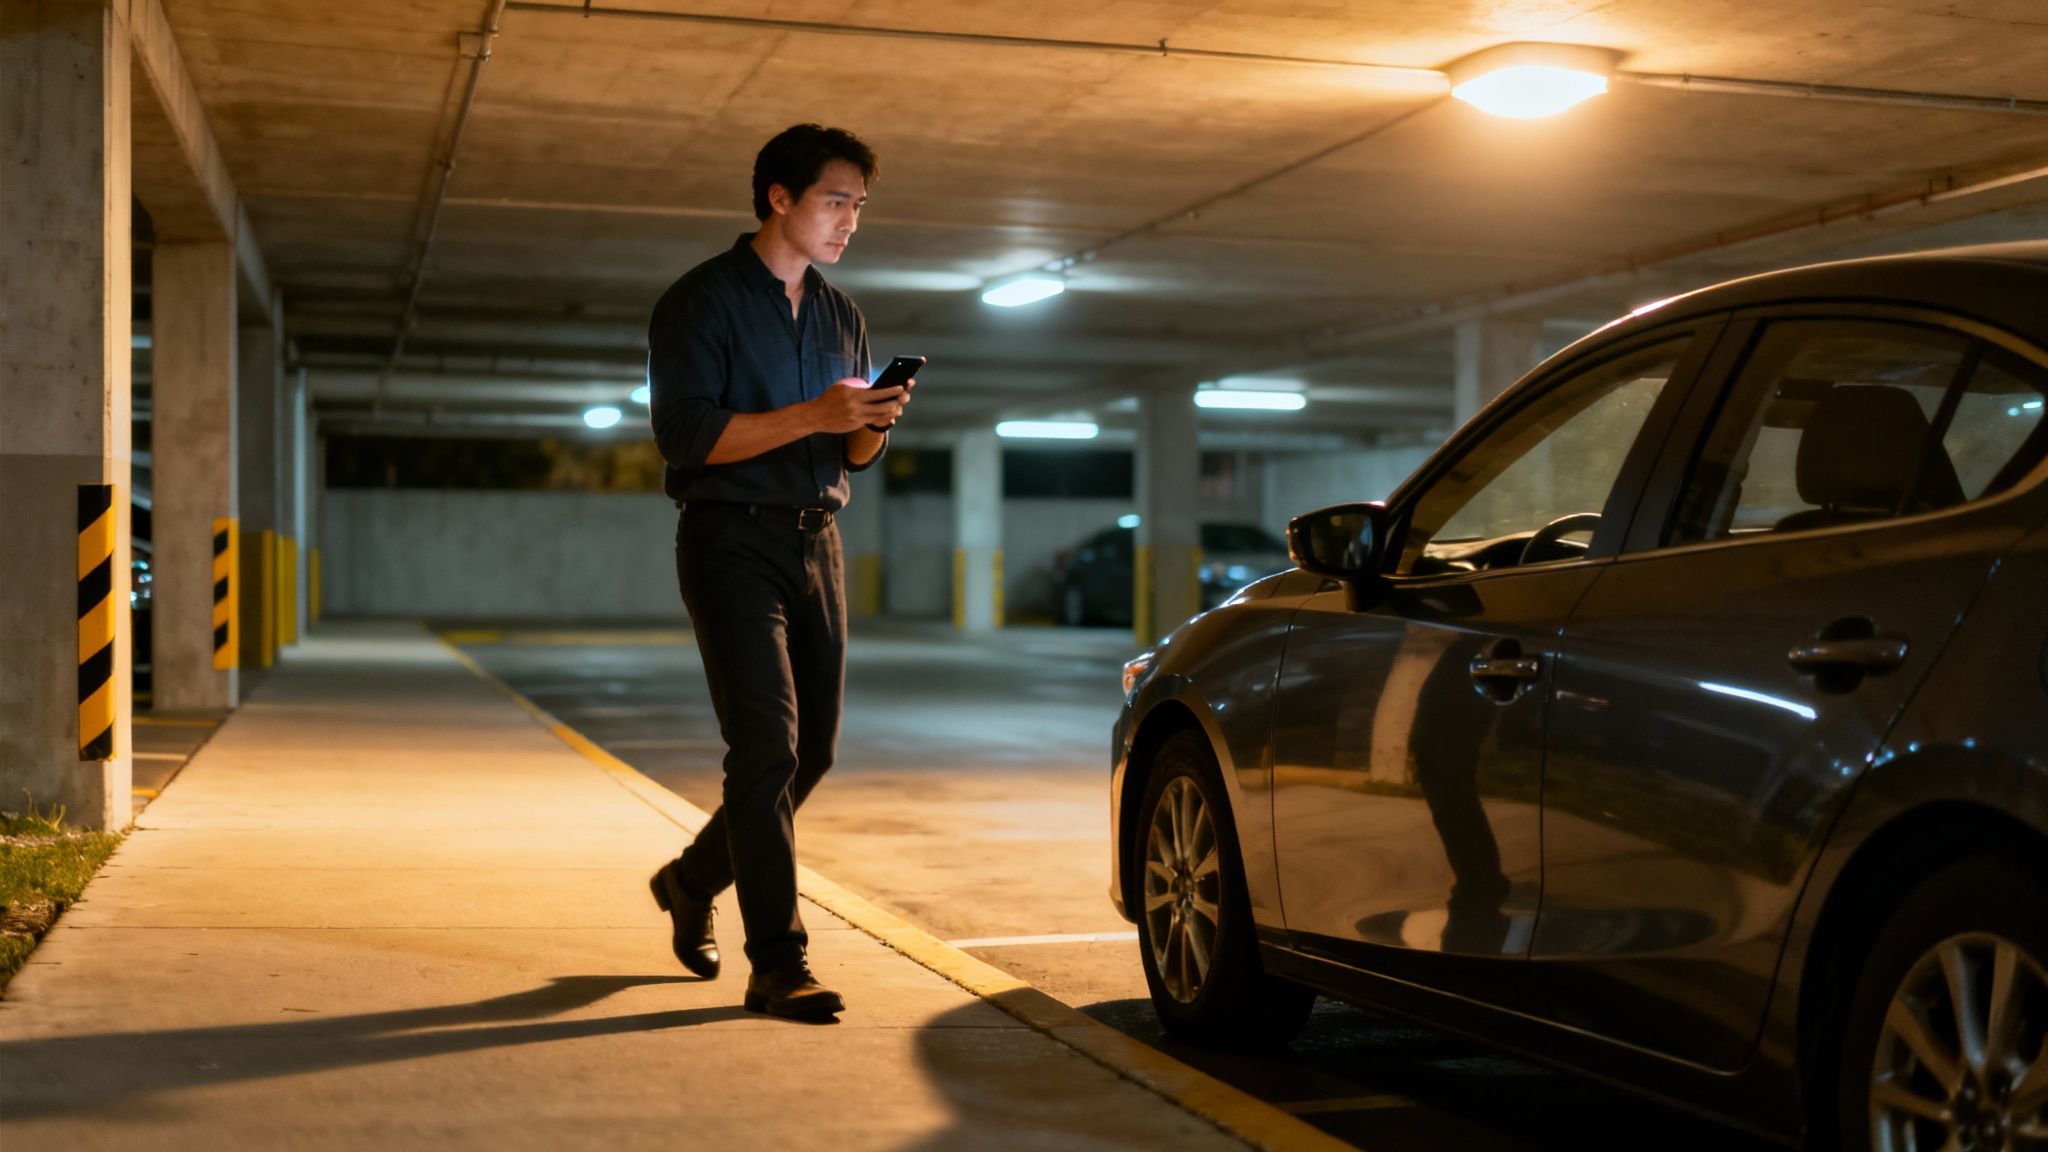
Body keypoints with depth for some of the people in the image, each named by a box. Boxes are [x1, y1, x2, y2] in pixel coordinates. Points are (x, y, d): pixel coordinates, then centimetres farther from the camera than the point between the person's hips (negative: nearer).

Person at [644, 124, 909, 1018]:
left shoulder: (842, 316, 15)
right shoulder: (702, 301, -6)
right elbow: (685, 434, -17)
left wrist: (874, 424, -7)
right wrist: (812, 416, -22)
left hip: (815, 543, 7)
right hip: (731, 542, -7)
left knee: (812, 749, 10)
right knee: (768, 744, -13)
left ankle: (692, 880, 33)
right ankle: (777, 964, -10)